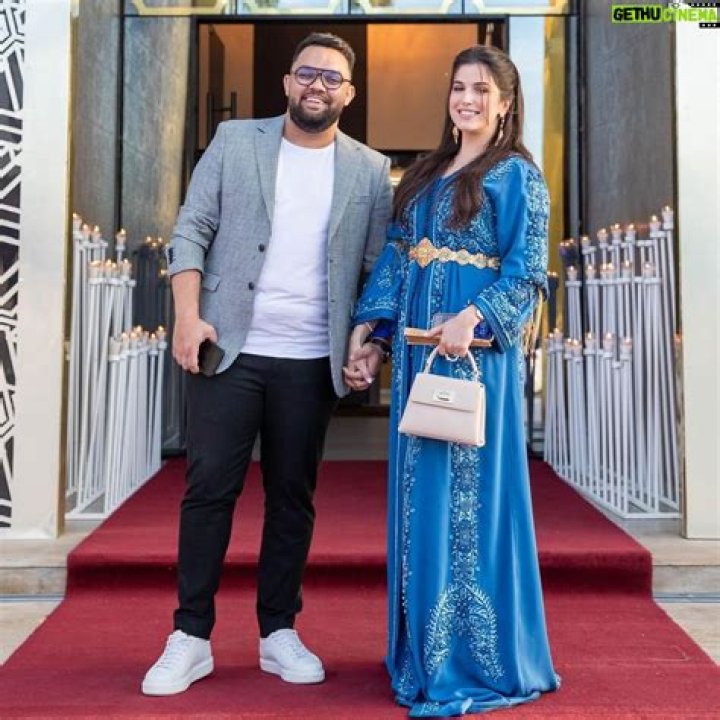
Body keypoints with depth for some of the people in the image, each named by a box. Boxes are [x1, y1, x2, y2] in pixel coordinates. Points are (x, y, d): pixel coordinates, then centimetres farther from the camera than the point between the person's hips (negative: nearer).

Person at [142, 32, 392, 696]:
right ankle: (191, 637, 14)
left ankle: (279, 632, 22)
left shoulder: (371, 171, 7)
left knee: (293, 496, 9)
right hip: (229, 348, -1)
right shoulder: (235, 142, 5)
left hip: (311, 361, 1)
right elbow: (192, 230, 2)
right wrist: (187, 314, -9)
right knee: (209, 489, 2)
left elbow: (379, 269, 7)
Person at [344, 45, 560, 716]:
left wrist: (472, 318, -23)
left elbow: (526, 271, -8)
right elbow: (394, 258, 16)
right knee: (420, 495, 10)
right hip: (416, 351, 7)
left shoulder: (517, 175, 0)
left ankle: (475, 661, 9)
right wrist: (367, 330, 5)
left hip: (473, 350, -7)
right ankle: (424, 650, 24)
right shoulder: (424, 174, 19)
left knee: (467, 496, -4)